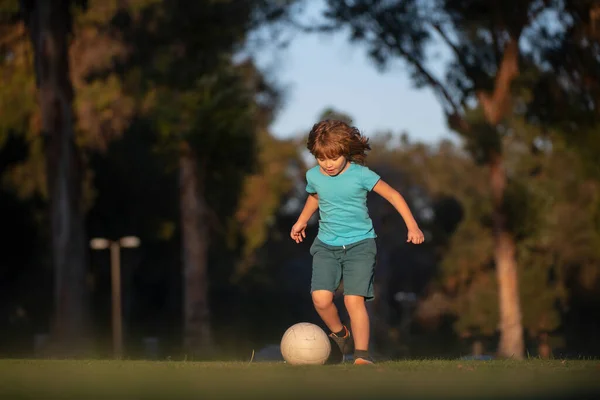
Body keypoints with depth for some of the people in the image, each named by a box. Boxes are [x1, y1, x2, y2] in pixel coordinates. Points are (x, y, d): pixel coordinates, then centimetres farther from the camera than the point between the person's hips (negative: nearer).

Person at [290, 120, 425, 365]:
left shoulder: (361, 175, -11)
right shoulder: (313, 176, 1)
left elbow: (392, 194, -3)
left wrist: (412, 226, -6)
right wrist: (301, 221, 38)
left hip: (360, 244, -3)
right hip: (326, 245, 3)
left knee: (354, 299, -18)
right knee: (321, 298, -15)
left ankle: (362, 353, -6)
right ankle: (339, 334, 13)